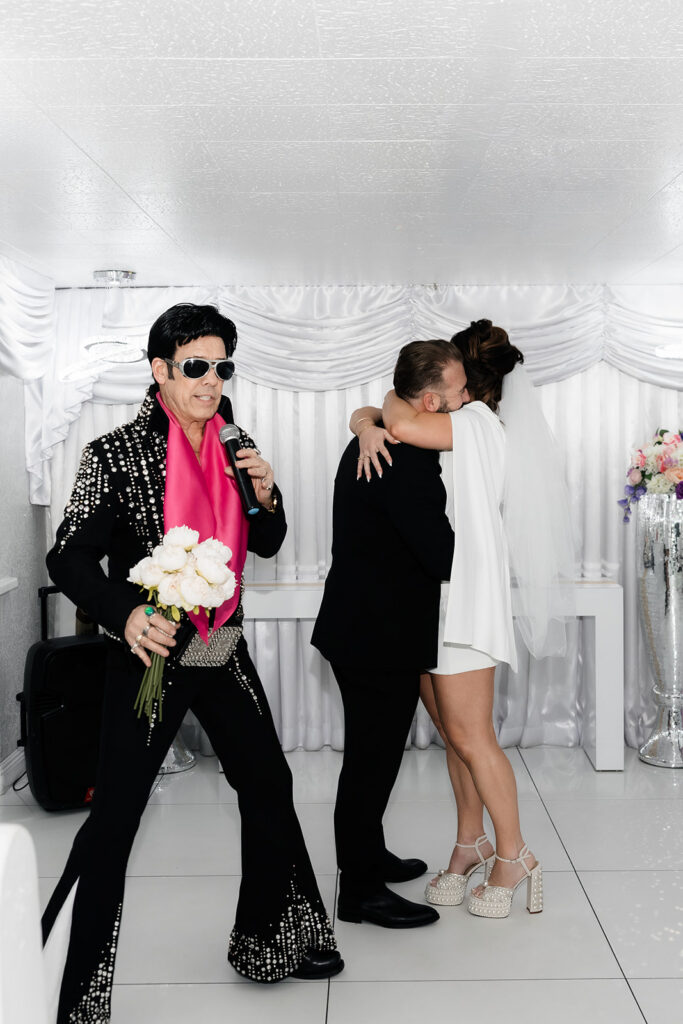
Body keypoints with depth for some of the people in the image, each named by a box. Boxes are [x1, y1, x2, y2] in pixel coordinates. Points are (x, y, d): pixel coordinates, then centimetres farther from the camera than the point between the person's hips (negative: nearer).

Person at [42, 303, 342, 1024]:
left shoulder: (236, 448, 5)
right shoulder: (117, 454, -11)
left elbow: (266, 545, 12)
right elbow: (69, 557, -11)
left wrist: (264, 496, -8)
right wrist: (125, 613, -28)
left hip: (223, 652, 6)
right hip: (151, 655, -6)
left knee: (268, 784, 14)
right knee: (114, 817, -4)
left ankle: (273, 940, 34)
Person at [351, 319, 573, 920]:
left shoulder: (479, 422, -9)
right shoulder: (450, 425, 17)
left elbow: (404, 425, -26)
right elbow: (367, 416, 17)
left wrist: (392, 402, -4)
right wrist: (368, 427, -7)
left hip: (464, 598, -8)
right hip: (428, 600, 8)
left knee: (471, 737, -3)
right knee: (454, 734, 12)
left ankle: (514, 856, 10)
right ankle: (471, 843, 23)